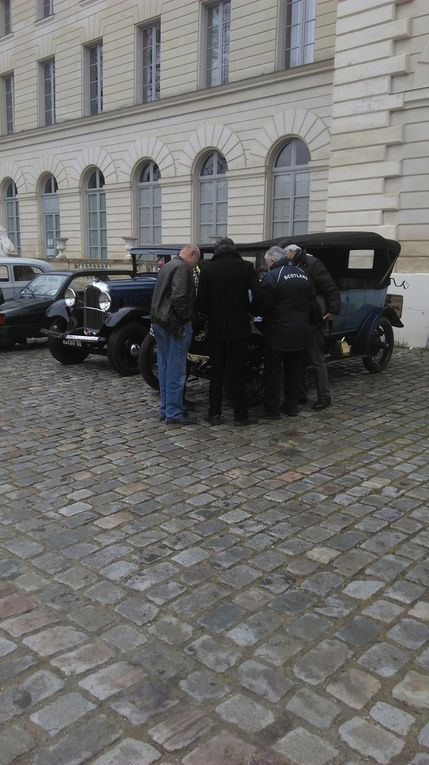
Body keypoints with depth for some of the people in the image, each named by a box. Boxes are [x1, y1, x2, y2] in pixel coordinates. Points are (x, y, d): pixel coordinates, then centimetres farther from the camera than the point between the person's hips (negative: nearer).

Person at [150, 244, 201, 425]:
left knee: (164, 368, 13)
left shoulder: (166, 267, 18)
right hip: (175, 324, -10)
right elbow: (179, 298, -23)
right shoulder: (183, 268, -12)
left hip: (159, 322, 10)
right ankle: (174, 413, -2)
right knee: (176, 371, -5)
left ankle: (165, 409, 20)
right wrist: (185, 320, -15)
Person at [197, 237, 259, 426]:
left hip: (216, 327, 1)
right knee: (236, 371, 5)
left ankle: (214, 414, 12)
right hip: (239, 326, -1)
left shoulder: (208, 268, -2)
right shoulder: (246, 267, -3)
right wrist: (249, 311, 9)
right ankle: (241, 415, 6)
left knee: (216, 371, 10)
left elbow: (201, 300, -5)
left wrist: (211, 314, 12)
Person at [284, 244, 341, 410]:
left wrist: (333, 310, -19)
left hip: (314, 320, -8)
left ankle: (324, 396, 6)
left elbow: (331, 289, -14)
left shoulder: (313, 264, -11)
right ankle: (300, 394, 23)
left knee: (316, 359, -3)